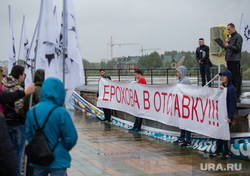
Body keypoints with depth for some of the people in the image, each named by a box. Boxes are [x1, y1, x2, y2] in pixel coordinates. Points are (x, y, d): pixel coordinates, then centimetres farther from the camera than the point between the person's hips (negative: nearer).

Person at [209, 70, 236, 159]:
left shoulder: (231, 89, -11)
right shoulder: (223, 87, 13)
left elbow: (232, 103, -14)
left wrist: (230, 116, -16)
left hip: (227, 114, -8)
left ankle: (227, 153, 7)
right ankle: (218, 151, 17)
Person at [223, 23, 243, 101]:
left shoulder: (238, 37, -6)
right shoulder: (230, 37, 19)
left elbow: (238, 48, -15)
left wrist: (228, 45, -12)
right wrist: (226, 42, 4)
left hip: (235, 60, -9)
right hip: (229, 60, 9)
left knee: (236, 78, -8)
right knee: (231, 78, 12)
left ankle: (237, 95, -9)